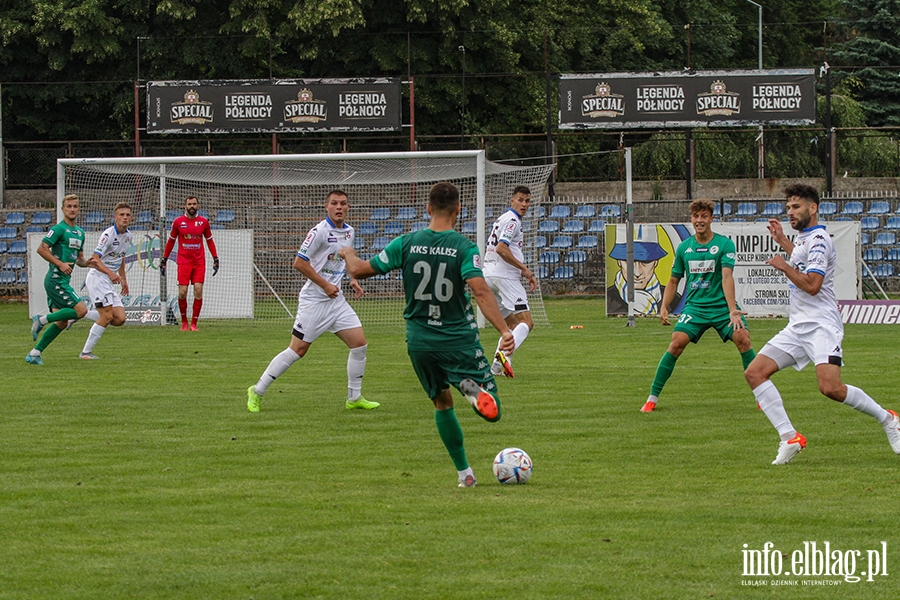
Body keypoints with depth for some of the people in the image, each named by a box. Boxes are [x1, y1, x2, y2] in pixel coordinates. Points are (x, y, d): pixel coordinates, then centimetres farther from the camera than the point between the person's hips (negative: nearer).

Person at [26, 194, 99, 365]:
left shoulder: (80, 232, 18)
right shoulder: (59, 229, -8)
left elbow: (79, 259, 25)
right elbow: (41, 249, -15)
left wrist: (87, 262, 3)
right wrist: (60, 264, -20)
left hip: (64, 281, 9)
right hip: (55, 279, -9)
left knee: (62, 322, 5)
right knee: (81, 310, -16)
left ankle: (34, 353, 9)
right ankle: (42, 320, -7)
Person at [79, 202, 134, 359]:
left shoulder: (128, 236, 12)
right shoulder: (108, 234, -15)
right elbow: (95, 259, -21)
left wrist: (123, 279, 28)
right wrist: (110, 273, -34)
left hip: (110, 282, 8)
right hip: (97, 277, -8)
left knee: (120, 319, -2)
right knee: (107, 316, -15)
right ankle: (86, 352, -7)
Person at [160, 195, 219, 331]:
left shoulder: (203, 222, 5)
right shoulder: (178, 222, 2)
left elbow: (209, 241, 15)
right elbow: (171, 241, 11)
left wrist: (215, 259, 11)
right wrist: (164, 260, 11)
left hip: (199, 262, 1)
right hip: (183, 262, -1)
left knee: (198, 290, -9)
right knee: (182, 292, -9)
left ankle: (194, 323, -1)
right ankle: (184, 321, 11)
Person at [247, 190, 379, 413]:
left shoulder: (349, 232, 10)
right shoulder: (320, 231, -15)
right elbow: (299, 262, -17)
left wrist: (352, 279, 10)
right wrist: (325, 285, -15)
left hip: (336, 299, 7)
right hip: (314, 300, -7)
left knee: (360, 344, 0)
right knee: (298, 349, -6)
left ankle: (354, 397, 13)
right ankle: (257, 391, 6)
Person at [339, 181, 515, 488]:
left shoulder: (407, 243, -2)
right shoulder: (465, 247, -10)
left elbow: (359, 269, 2)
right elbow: (480, 290, -23)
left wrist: (348, 254, 25)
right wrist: (504, 330, -26)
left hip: (419, 341, 3)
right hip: (459, 341, -3)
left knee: (442, 403, 23)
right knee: (491, 412, -1)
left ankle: (464, 472, 16)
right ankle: (472, 388, -35)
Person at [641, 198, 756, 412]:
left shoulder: (724, 244, -5)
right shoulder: (684, 248, 6)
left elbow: (727, 277, -17)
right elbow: (674, 280, 17)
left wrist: (733, 311, -27)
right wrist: (664, 307, 3)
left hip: (721, 306, -2)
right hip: (695, 305, 2)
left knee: (743, 339, -20)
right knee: (676, 344, -16)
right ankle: (652, 398, -7)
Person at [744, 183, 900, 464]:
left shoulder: (818, 240, -11)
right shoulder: (803, 238, 18)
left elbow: (812, 285, -22)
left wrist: (783, 266, -10)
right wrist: (782, 240, 38)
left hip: (821, 325, -10)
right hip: (797, 327, 10)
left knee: (831, 388, -25)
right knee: (755, 372, -6)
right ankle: (790, 437, -10)